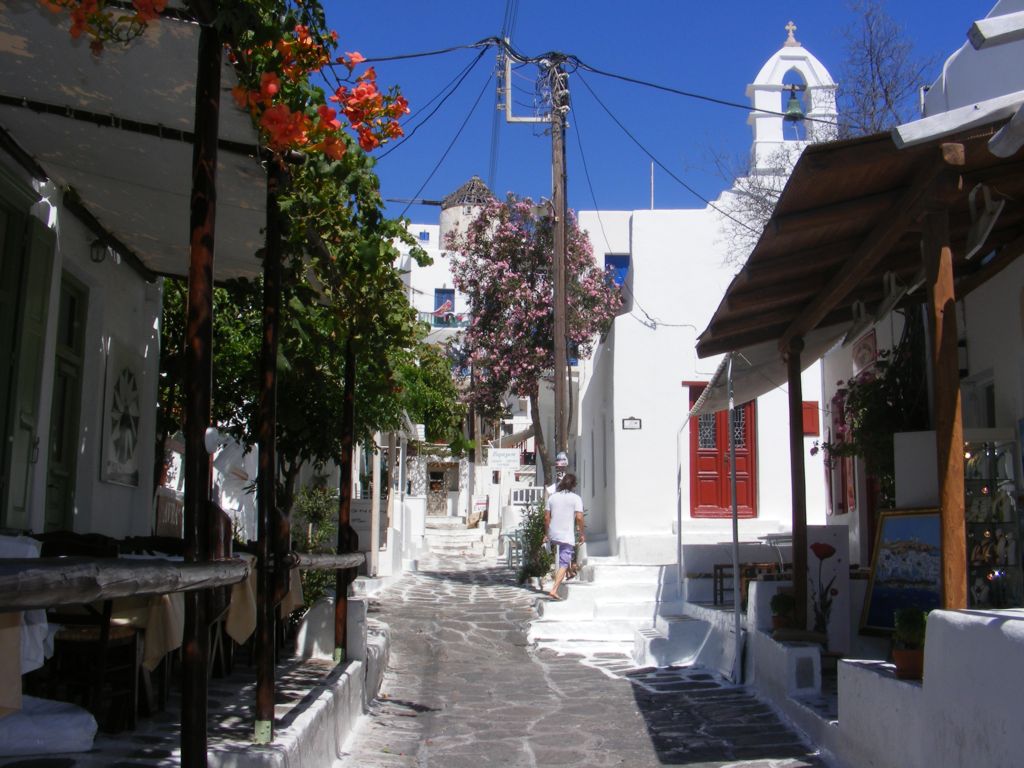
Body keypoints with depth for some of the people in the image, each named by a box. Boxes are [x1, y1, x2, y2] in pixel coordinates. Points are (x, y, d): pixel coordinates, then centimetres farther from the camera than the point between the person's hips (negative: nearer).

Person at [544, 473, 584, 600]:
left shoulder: (552, 497, 7)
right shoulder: (576, 498, -5)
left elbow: (546, 517, 7)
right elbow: (579, 517, -13)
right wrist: (581, 534, 0)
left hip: (553, 535, 5)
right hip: (567, 536, -5)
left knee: (558, 562, 27)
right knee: (564, 564, -5)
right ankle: (554, 590, -15)